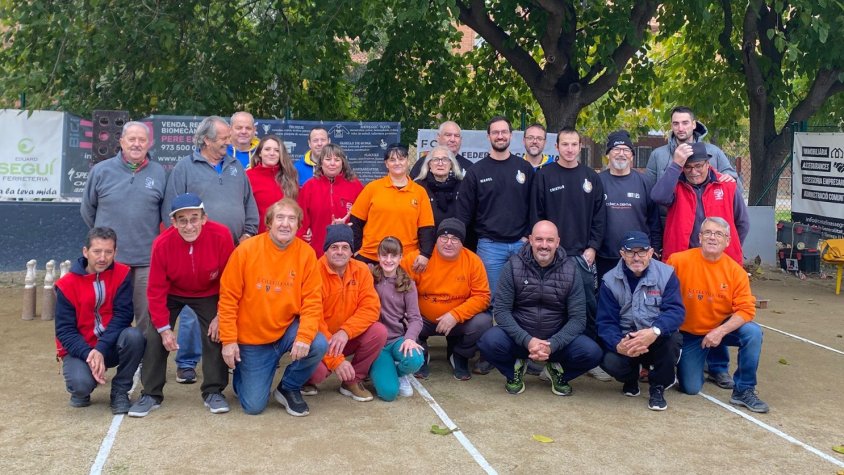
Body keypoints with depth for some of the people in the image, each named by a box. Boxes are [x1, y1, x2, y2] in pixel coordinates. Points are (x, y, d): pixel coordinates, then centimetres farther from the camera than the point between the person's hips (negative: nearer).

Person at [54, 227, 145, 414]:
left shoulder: (122, 274, -9)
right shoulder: (67, 285, -10)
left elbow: (123, 315, -16)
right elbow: (65, 330, -12)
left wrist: (101, 349, -29)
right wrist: (88, 355, -29)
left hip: (111, 346, 1)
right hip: (80, 349, -1)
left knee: (134, 336, -32)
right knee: (81, 383, -32)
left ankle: (120, 391, -8)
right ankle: (81, 391, 10)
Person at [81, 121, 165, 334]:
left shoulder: (159, 173, 5)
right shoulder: (101, 171, 3)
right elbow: (88, 210, 14)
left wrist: (147, 234, 11)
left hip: (147, 261, 0)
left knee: (148, 320, 5)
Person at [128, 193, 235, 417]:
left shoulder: (221, 236, -29)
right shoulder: (162, 244, -28)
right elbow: (156, 290, -17)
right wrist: (164, 328, -18)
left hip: (208, 295, 0)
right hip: (171, 295, 0)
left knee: (216, 336, -10)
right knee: (154, 338, -8)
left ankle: (213, 392, 6)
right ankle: (151, 394, 7)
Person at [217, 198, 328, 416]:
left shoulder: (306, 253, -8)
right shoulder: (247, 250, -12)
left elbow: (312, 301, -10)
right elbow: (228, 298, -8)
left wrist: (304, 337, -25)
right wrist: (229, 340, -12)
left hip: (287, 330, 2)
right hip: (252, 340, -2)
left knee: (318, 345, -28)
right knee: (254, 405, -5)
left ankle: (288, 388, 2)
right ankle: (243, 372, 32)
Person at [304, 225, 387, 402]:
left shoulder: (361, 270, -4)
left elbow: (371, 308, -11)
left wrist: (345, 332, -29)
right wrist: (335, 360, -27)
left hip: (349, 339, 4)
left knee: (379, 332, -21)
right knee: (317, 369, -33)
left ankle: (352, 380, 1)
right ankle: (308, 380, 9)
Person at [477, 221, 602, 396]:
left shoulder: (570, 270, -6)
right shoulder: (513, 266, -8)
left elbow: (578, 318, -8)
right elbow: (501, 310, -11)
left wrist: (552, 345, -23)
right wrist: (527, 340, -25)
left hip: (557, 340, 1)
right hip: (520, 337, -1)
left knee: (591, 352, -26)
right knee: (489, 342, -31)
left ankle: (557, 370, 9)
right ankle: (515, 369, 5)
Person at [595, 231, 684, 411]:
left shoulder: (666, 274, -8)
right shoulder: (610, 281, -6)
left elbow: (676, 310, -19)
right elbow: (606, 322, -9)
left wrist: (655, 331, -40)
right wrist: (618, 345, -32)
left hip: (658, 340, 0)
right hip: (625, 340, 1)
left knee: (673, 338, -33)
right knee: (610, 362, -29)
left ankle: (658, 386, -4)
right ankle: (631, 378, 12)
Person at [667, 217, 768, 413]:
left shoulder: (736, 271, -13)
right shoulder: (678, 261, -17)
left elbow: (746, 309, -15)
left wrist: (720, 331, -27)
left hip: (723, 328, 1)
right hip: (688, 334, -1)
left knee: (753, 333, -27)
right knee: (691, 388, -5)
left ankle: (743, 391, -10)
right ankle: (686, 364, 32)